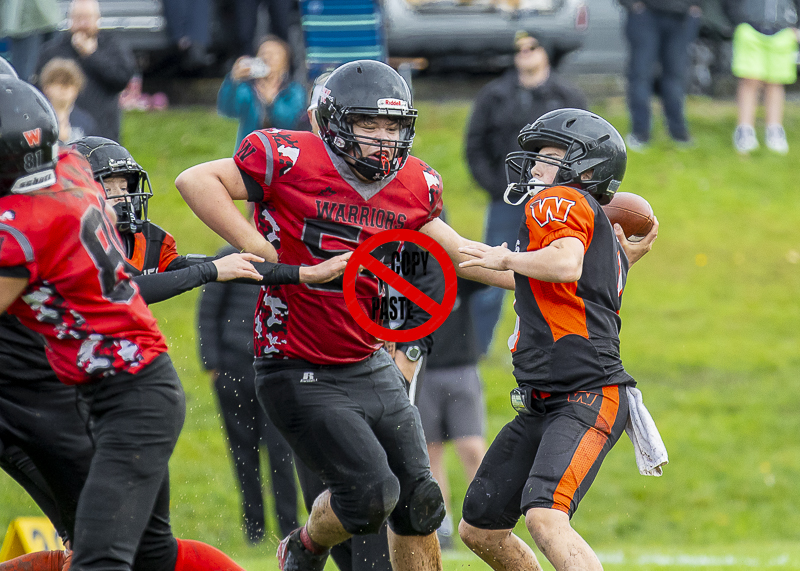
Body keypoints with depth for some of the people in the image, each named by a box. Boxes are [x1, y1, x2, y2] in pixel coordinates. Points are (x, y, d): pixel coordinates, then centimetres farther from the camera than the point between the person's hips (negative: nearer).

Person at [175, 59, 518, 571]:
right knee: (372, 495, -14)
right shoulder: (294, 162, -16)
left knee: (419, 504, 8)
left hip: (372, 369, 7)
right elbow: (196, 181, -17)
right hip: (304, 376, -7)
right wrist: (263, 253, -21)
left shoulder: (412, 186, 3)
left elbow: (454, 252, 18)